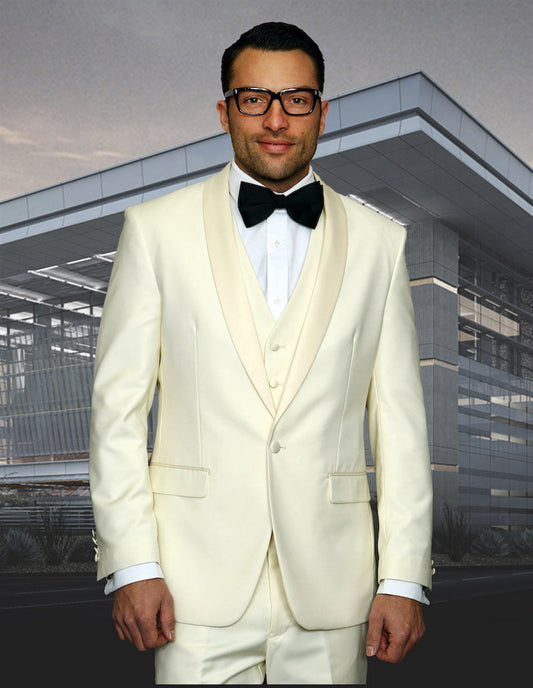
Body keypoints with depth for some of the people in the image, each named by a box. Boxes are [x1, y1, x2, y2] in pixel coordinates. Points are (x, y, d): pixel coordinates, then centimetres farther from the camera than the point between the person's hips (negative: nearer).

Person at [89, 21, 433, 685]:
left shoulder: (377, 241, 6)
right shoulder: (157, 229, 2)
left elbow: (400, 419, 4)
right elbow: (118, 405, 1)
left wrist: (403, 580, 0)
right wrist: (130, 564, -5)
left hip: (329, 588, 2)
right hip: (200, 587, -1)